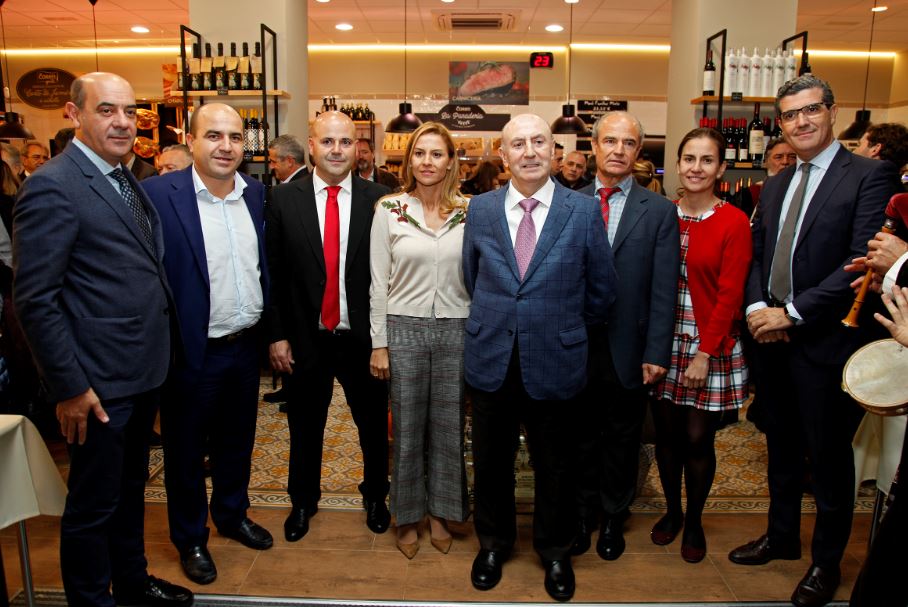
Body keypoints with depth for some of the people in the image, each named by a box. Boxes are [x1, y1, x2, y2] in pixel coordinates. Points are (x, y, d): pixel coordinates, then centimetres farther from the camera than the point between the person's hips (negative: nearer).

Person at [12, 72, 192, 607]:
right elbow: (35, 300, -18)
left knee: (131, 488, 23)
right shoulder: (53, 187, -15)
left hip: (143, 373, 8)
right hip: (99, 383, -8)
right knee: (94, 505, 10)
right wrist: (69, 386, -17)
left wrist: (158, 354, 11)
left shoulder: (127, 181, 10)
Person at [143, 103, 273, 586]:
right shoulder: (158, 194, -15)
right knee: (186, 450, 15)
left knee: (237, 441, 22)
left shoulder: (256, 193, 2)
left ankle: (232, 514, 45)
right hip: (192, 351, -5)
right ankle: (190, 538, 36)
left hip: (246, 344, 5)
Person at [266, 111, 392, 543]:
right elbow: (273, 274, -1)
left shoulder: (378, 199, -5)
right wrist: (276, 334, -3)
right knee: (305, 426, 18)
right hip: (306, 339, 1)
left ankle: (375, 497, 42)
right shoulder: (284, 199, -3)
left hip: (364, 339, 0)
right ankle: (303, 502, 42)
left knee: (373, 425, 16)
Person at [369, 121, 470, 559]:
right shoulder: (389, 209, -2)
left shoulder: (469, 211, 1)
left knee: (448, 426, 11)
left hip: (455, 330, 1)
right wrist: (378, 343, -3)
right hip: (404, 328, -1)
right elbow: (379, 281, -1)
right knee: (407, 428, 10)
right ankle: (408, 517, 30)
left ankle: (440, 514, 32)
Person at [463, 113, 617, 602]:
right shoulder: (480, 209, 1)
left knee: (554, 466, 15)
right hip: (491, 360, 2)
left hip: (554, 363, -1)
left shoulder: (584, 210, -5)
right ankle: (493, 543, 41)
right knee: (491, 461, 16)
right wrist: (494, 323, 11)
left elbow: (601, 290, 3)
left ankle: (554, 552, 39)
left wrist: (566, 331, 10)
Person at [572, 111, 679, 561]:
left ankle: (613, 519, 36)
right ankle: (584, 514, 36)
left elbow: (663, 290, -4)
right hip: (577, 345, 1)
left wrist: (656, 353, -9)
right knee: (582, 437, 15)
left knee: (622, 439, 15)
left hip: (628, 350, 0)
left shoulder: (659, 211, -1)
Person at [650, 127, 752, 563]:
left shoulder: (734, 222, -6)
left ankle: (694, 522, 28)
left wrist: (704, 354, -12)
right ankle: (672, 511, 33)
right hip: (665, 342, 3)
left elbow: (729, 295, -9)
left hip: (710, 348, -3)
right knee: (667, 434, 11)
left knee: (698, 440, 6)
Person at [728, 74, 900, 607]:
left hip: (827, 342, -6)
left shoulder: (870, 176, -9)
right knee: (783, 448, 19)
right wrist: (757, 307, -6)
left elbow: (862, 261, -18)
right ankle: (782, 536, 39)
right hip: (772, 338, 6)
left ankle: (827, 561, 29)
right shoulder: (775, 186, 12)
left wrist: (792, 313, -18)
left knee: (829, 457, 9)